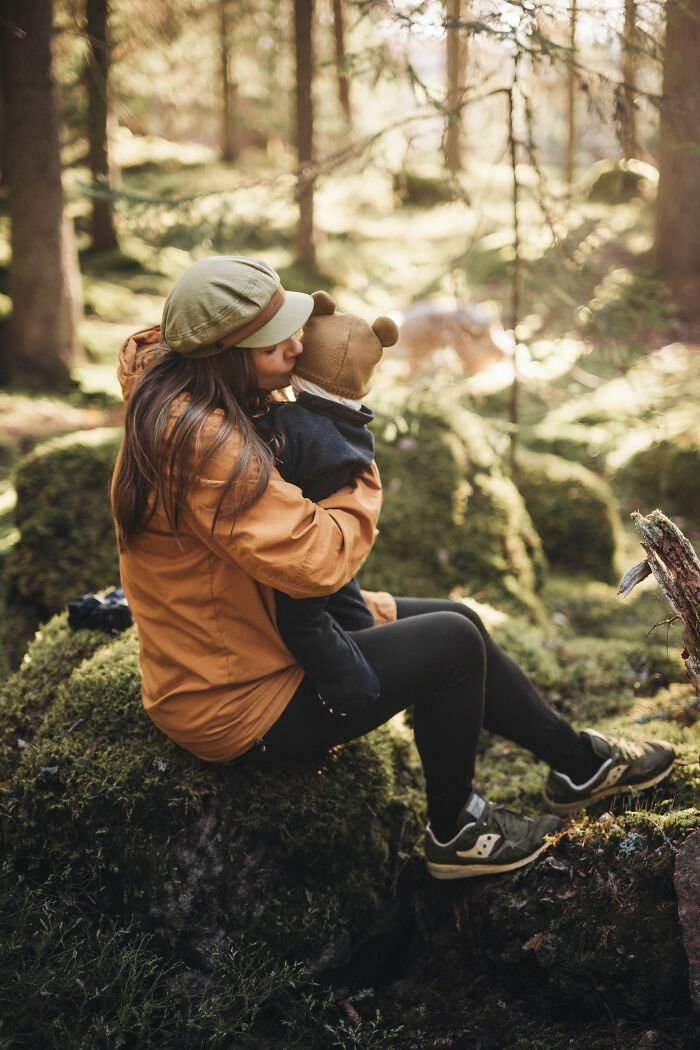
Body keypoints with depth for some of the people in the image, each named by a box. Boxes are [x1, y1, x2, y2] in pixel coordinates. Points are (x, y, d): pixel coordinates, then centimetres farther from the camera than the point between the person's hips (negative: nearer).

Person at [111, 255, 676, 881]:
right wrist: (363, 491, -10)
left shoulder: (171, 397, 0)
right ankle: (455, 832, 14)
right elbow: (313, 559, -32)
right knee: (451, 643, -7)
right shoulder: (203, 443, -31)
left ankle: (579, 763, 27)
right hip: (237, 709, -10)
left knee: (458, 622, 11)